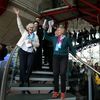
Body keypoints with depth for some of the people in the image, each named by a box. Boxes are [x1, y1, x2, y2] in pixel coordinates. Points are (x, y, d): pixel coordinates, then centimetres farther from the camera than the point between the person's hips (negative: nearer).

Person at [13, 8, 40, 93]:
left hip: (31, 52, 1)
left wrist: (32, 43, -13)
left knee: (30, 65, -12)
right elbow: (20, 25, 1)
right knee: (22, 66, -4)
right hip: (22, 51, -1)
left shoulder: (35, 36, 12)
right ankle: (23, 81, 6)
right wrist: (18, 15, -7)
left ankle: (26, 80, 3)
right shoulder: (24, 32, 10)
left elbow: (38, 44, 6)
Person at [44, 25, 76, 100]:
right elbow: (46, 37, 22)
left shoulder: (67, 39, -1)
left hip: (64, 58, -3)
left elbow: (71, 48, 4)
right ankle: (56, 91, 16)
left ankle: (63, 92, 7)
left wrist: (75, 55, -7)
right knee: (55, 74, 5)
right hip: (56, 57, 4)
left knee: (63, 74, -5)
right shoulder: (54, 38, 9)